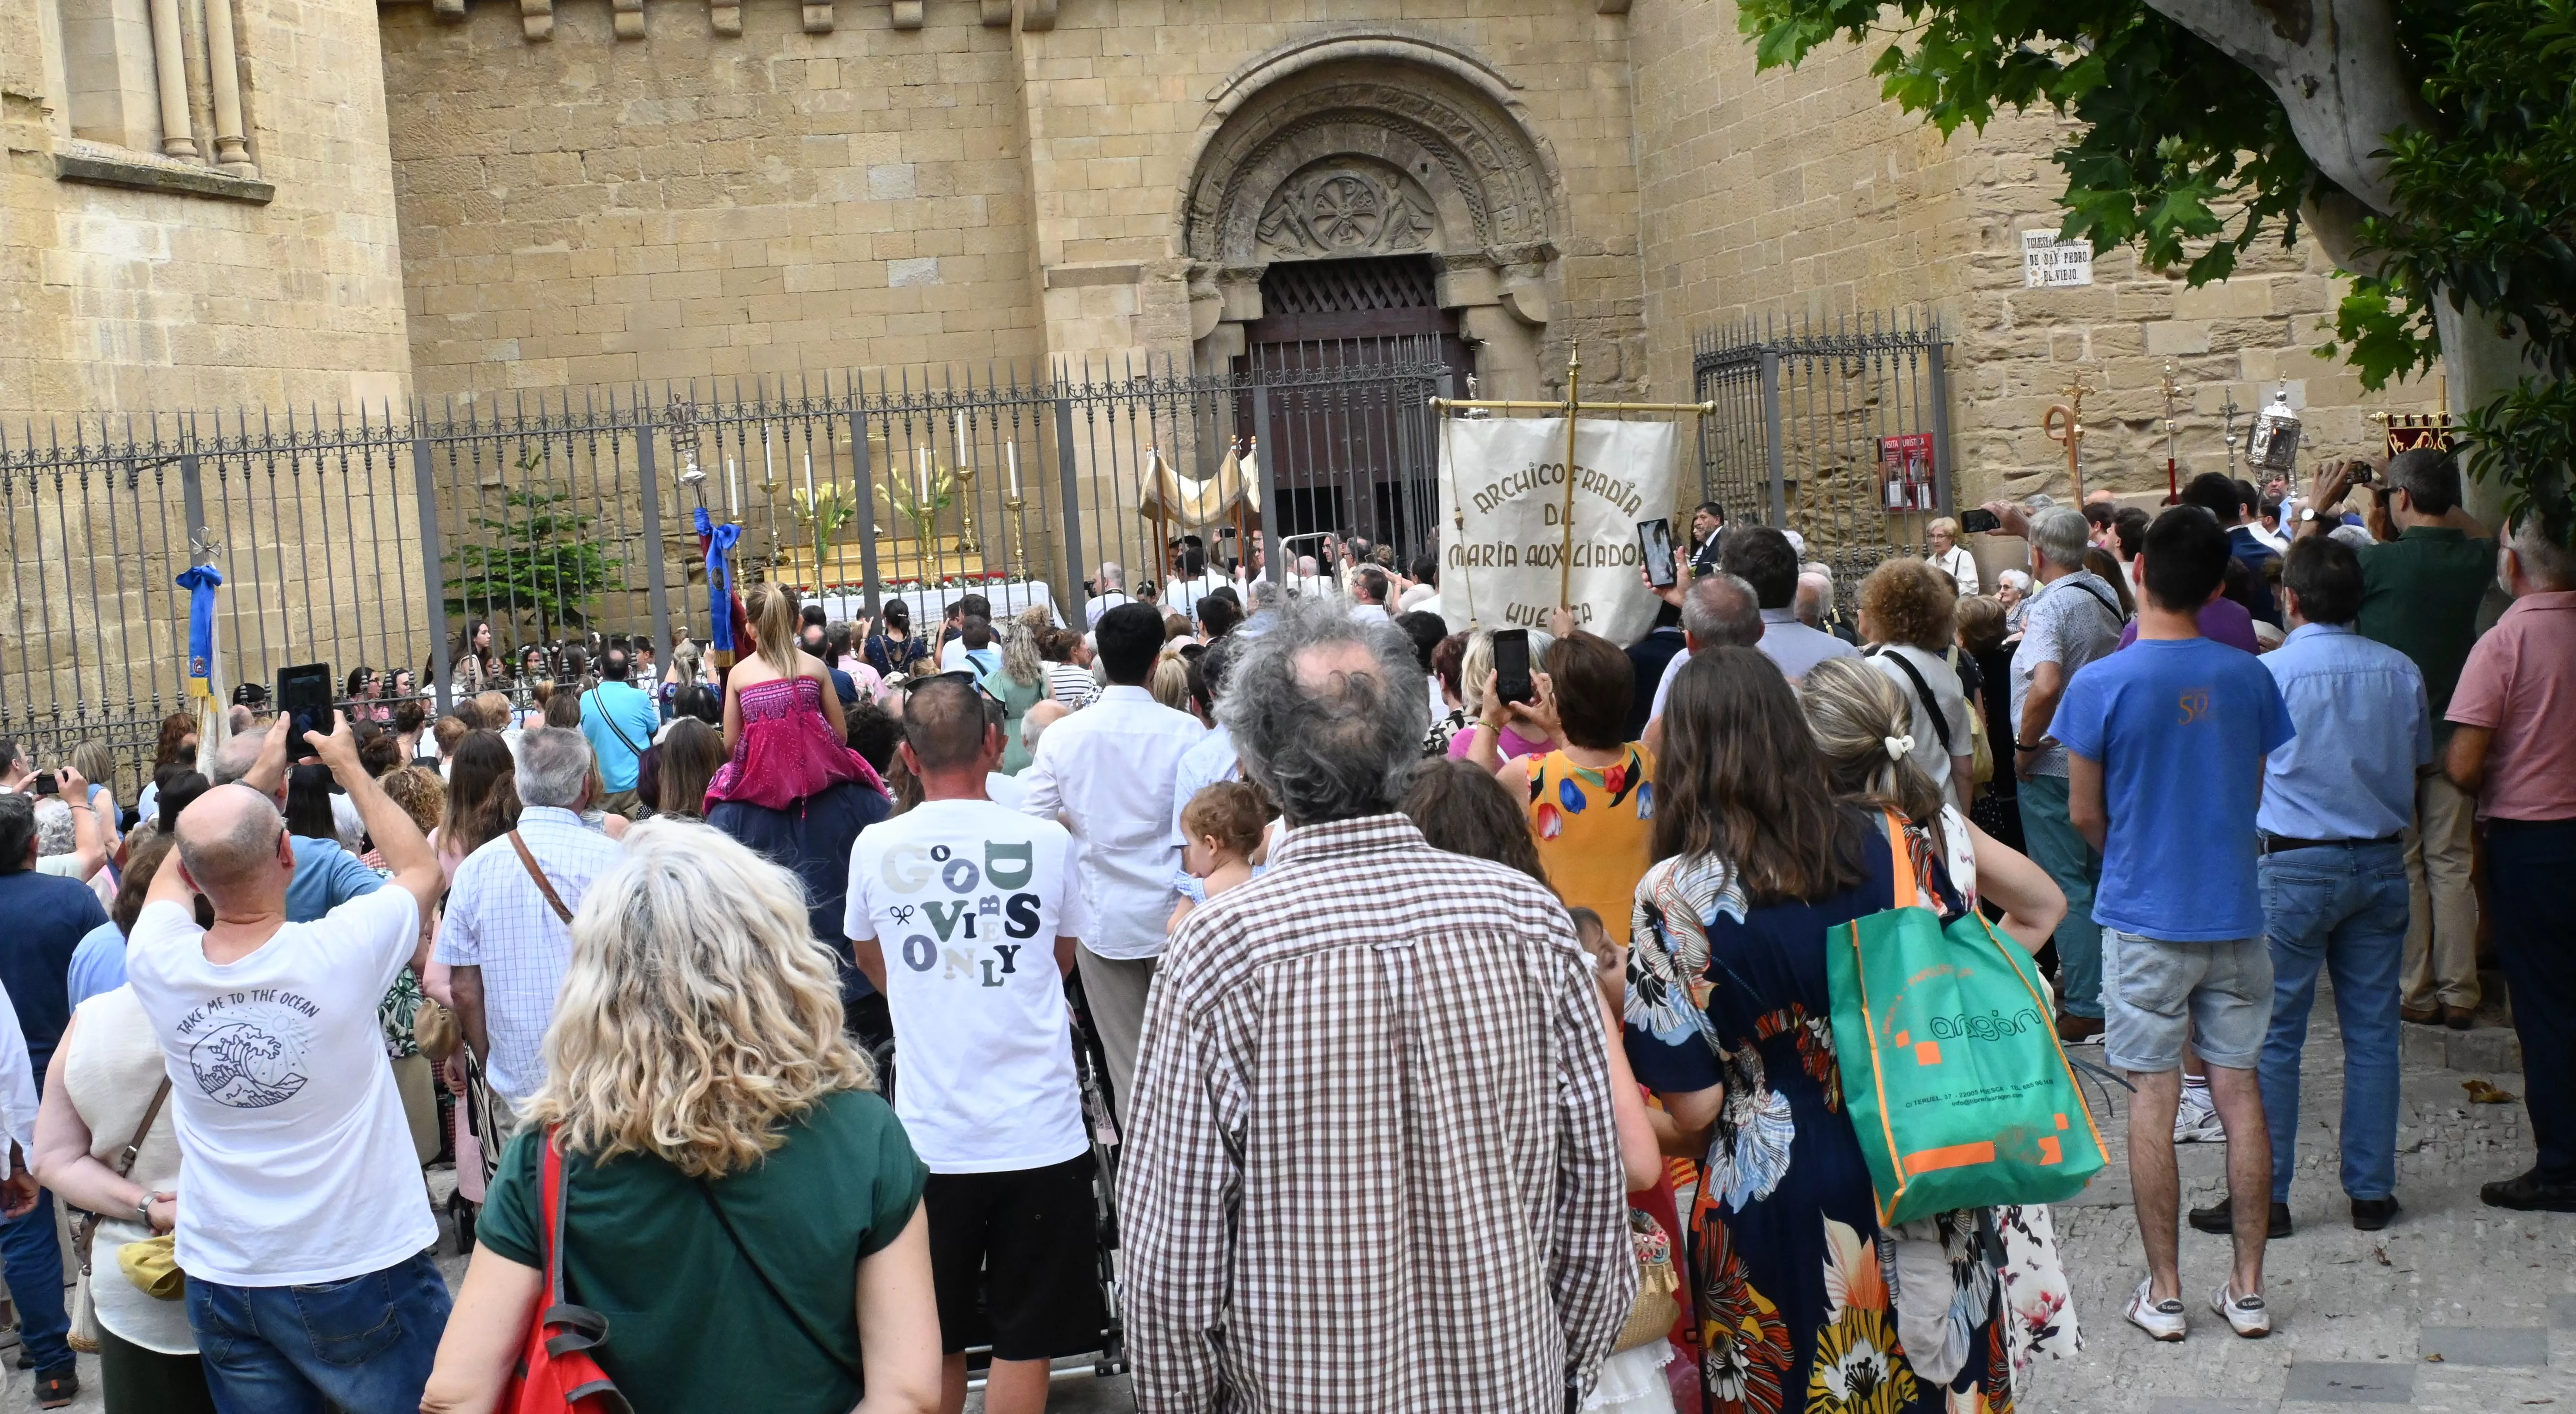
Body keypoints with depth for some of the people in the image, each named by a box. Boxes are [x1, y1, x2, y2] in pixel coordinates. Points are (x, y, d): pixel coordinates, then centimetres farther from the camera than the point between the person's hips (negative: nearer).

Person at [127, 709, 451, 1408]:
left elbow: (174, 875, 15)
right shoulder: (342, 951, -20)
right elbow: (422, 870, 3)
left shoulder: (158, 965, -10)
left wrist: (259, 776, 21)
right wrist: (351, 768, 12)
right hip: (361, 1273, -4)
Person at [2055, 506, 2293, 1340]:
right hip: (2235, 911, 3)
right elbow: (2255, 794, 9)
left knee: (2154, 1097, 4)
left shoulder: (2102, 685, -13)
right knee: (2238, 1090, 9)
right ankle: (2248, 1287, 16)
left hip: (2145, 918, -3)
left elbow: (2085, 815, -4)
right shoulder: (2248, 678, -2)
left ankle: (2164, 1293, 10)